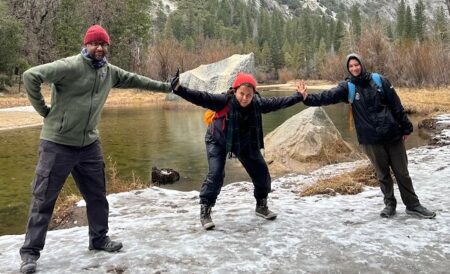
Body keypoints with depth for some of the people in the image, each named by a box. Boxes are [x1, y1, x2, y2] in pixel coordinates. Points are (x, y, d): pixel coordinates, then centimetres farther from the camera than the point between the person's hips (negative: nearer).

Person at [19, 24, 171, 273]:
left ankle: (99, 239, 34)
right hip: (58, 144, -7)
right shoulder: (70, 66, -17)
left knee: (97, 195, 16)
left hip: (89, 145, 7)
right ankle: (30, 252, 15)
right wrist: (44, 110, -16)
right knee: (43, 198, 2)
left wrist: (166, 87, 24)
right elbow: (31, 76, -22)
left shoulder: (109, 72, 5)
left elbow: (135, 80, 18)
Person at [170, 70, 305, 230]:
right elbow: (200, 98, -39)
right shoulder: (224, 101, -31)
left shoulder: (258, 103, -17)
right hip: (219, 142, -5)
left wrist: (298, 97, 3)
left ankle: (261, 206, 27)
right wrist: (179, 90, -51)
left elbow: (276, 102, -2)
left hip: (246, 143, 5)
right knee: (215, 175, -19)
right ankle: (205, 212, -5)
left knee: (261, 172, 5)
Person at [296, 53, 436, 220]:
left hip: (392, 134, 0)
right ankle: (390, 204, 29)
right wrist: (308, 98, -33)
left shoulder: (379, 81, -1)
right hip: (371, 139, 0)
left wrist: (406, 128, 3)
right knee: (382, 174, 11)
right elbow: (328, 96, -17)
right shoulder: (347, 87, -1)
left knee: (402, 172, 8)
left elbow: (396, 106, 2)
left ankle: (413, 205, 22)